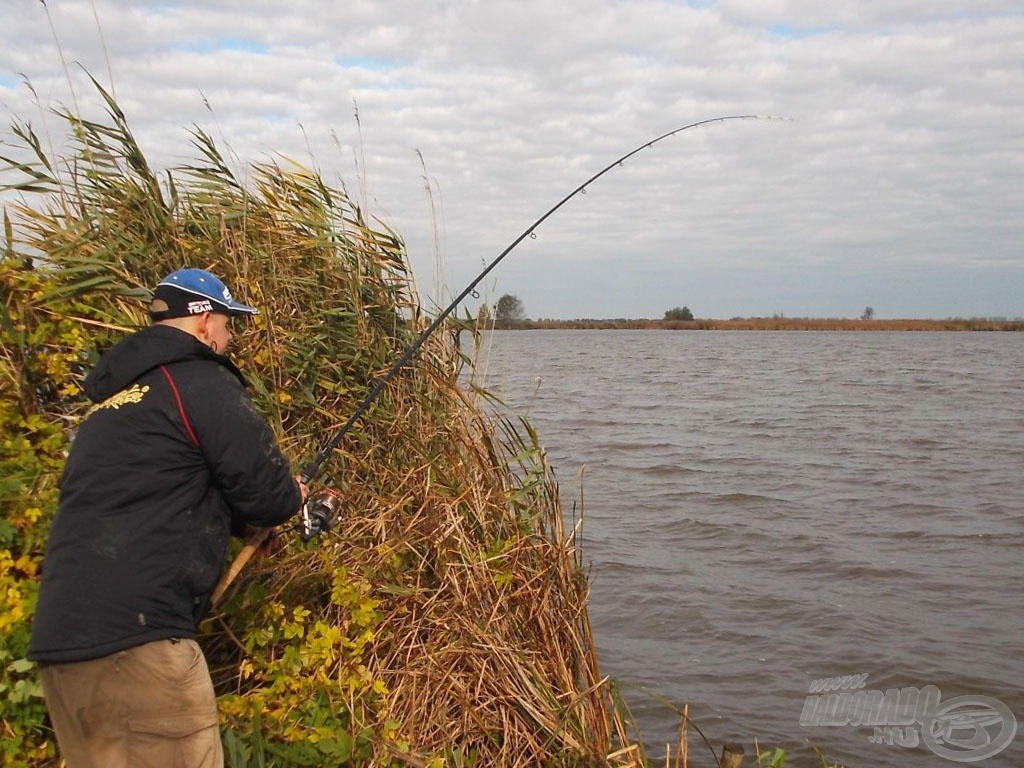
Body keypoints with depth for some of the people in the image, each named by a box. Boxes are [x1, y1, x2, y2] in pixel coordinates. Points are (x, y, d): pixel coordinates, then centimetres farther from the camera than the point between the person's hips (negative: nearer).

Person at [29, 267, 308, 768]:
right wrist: (291, 497, 16)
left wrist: (244, 514, 29)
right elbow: (265, 491, -7)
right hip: (134, 632, -9)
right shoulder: (202, 382, -5)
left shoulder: (113, 396, 21)